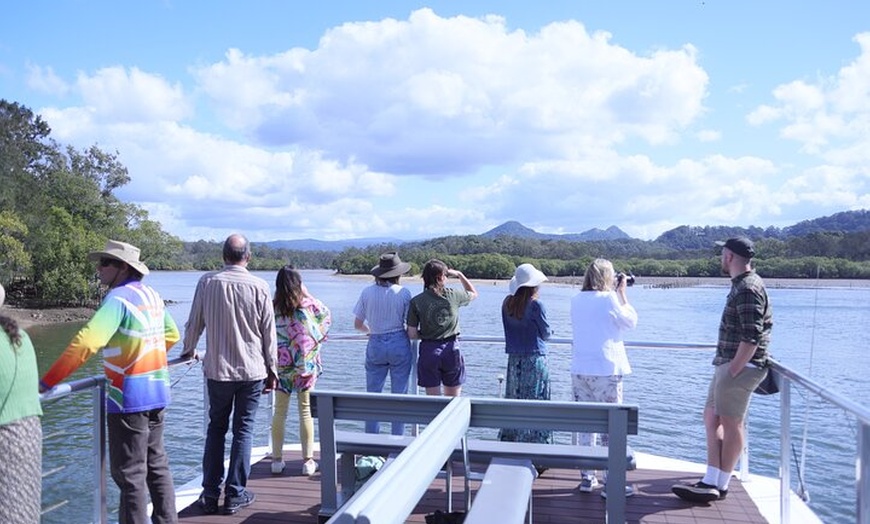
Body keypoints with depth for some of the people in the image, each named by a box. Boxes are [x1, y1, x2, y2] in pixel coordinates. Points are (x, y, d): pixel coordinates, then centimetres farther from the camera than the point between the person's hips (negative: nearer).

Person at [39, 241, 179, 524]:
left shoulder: (119, 298, -15)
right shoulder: (152, 295, 9)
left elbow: (85, 343, -24)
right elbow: (171, 335, 21)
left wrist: (47, 382, -20)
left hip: (130, 399, -8)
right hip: (158, 393, 8)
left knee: (129, 472, 2)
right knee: (156, 464, 19)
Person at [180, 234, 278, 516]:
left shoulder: (207, 282, -5)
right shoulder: (260, 287, -8)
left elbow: (194, 323, 5)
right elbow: (269, 334, -3)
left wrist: (188, 350, 25)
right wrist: (271, 370, 8)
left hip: (217, 370, 1)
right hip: (252, 371, -1)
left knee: (216, 429, 15)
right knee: (243, 431, 8)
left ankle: (210, 494, 18)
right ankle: (235, 495, 13)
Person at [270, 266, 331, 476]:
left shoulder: (272, 308, -8)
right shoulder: (308, 306, -10)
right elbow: (327, 315, 10)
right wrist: (307, 294, 9)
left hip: (280, 365, 1)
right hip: (305, 365, -1)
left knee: (279, 411, 11)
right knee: (305, 411, 7)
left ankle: (277, 459, 17)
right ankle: (308, 460, 11)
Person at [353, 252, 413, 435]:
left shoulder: (367, 292, 0)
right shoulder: (403, 292, -6)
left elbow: (358, 324, 5)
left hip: (375, 345, 2)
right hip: (399, 344, -1)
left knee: (373, 395, 11)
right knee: (399, 396, 8)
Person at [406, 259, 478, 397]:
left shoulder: (416, 301, -7)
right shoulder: (453, 295, -5)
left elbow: (412, 334, -7)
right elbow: (474, 293, 18)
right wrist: (459, 274, 20)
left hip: (428, 350, 0)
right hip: (451, 349, 1)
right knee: (453, 400, 13)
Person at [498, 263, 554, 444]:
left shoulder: (507, 303, 1)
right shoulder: (536, 305, -15)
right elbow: (546, 333, -4)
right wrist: (549, 331, 16)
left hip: (514, 359, 5)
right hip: (535, 359, -5)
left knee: (513, 401, 13)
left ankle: (509, 438, 19)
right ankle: (534, 440, 6)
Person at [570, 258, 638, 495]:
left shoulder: (576, 300, 6)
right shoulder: (608, 299, -11)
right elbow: (631, 321, 1)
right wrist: (622, 293, 9)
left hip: (580, 371, 5)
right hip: (606, 371, -5)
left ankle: (587, 477, 19)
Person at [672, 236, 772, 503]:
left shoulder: (747, 288, -17)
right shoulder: (744, 284, 15)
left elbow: (752, 337, -23)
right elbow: (761, 325, 23)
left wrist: (733, 370, -19)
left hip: (740, 366, -10)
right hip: (728, 363, 10)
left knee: (731, 424, -1)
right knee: (711, 417, 11)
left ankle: (719, 485, 9)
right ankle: (711, 482, 14)